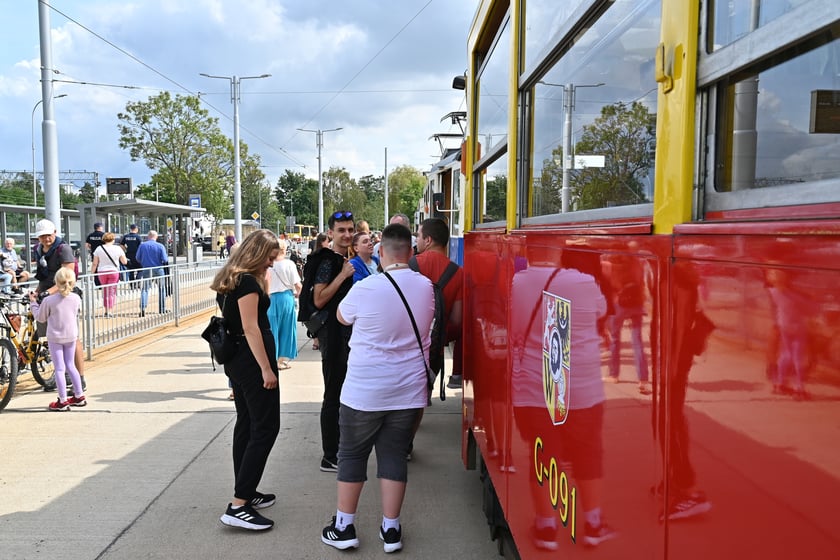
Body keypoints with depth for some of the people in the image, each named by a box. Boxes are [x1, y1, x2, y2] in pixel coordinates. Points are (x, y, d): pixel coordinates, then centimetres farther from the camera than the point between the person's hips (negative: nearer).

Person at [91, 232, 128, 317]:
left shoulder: (99, 249, 0)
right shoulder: (118, 248, -4)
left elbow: (95, 264, 0)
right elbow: (124, 262, 1)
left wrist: (91, 274, 8)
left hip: (102, 272, 2)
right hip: (114, 272, -2)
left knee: (105, 291, 15)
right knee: (111, 292, 1)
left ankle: (106, 310, 20)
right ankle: (110, 311, -3)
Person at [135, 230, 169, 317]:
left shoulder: (142, 245, -3)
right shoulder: (160, 246, -8)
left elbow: (138, 258, 2)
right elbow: (165, 260, -10)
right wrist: (166, 261, 13)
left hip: (146, 270, 1)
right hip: (158, 270, 0)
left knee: (144, 289, 4)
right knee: (162, 289, 14)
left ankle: (142, 308, -15)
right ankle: (162, 309, 19)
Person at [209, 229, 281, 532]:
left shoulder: (231, 279, 13)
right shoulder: (247, 282, -17)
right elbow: (251, 327, -22)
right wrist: (266, 369, -22)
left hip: (236, 359, 10)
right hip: (252, 360, -10)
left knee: (246, 425, 16)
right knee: (266, 428, -7)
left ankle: (246, 493, 25)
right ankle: (238, 506, -9)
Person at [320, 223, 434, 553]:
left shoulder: (365, 289, -15)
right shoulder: (426, 287, -2)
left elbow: (342, 317, 5)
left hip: (363, 391, -3)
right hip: (409, 392, 3)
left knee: (352, 455, 12)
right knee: (394, 455, 13)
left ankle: (343, 528, 22)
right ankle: (391, 531, 20)